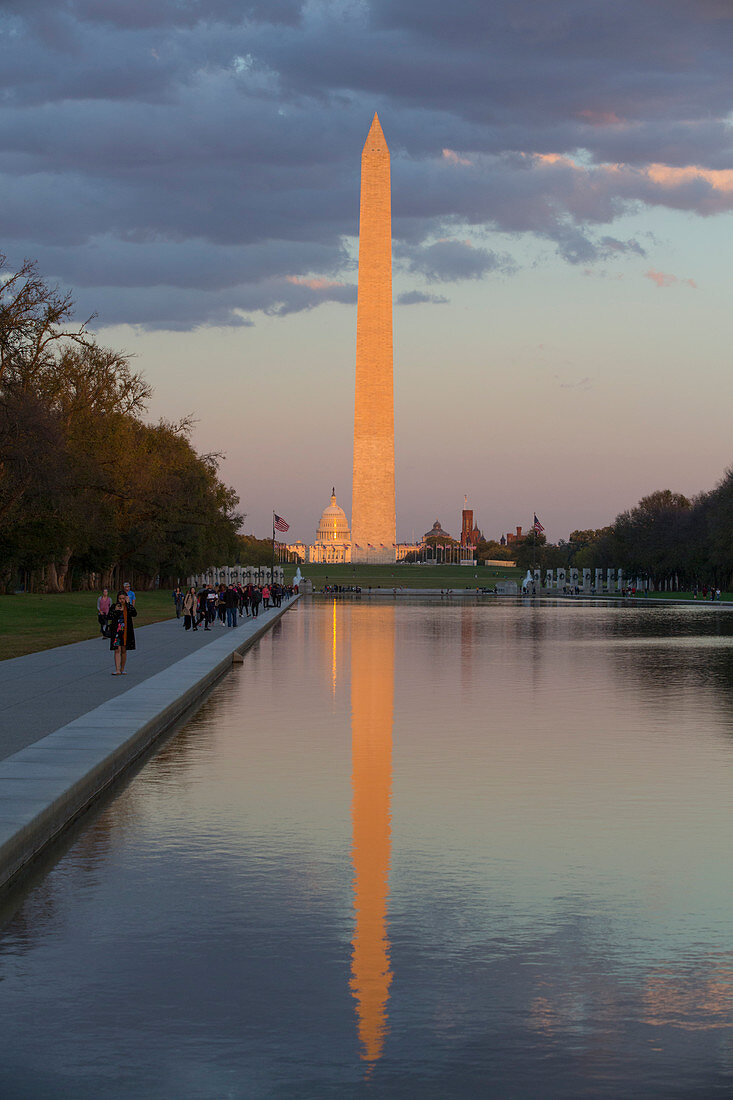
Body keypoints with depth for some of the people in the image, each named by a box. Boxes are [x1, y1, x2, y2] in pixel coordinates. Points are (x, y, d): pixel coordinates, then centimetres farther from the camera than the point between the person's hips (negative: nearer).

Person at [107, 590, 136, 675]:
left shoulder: (129, 607, 3)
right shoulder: (114, 607, 2)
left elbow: (134, 614, -17)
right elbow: (110, 618, -4)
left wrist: (128, 603, -14)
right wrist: (116, 610, -16)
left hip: (126, 631, 1)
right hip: (116, 631, -1)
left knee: (124, 650, 9)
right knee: (117, 650, -10)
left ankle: (122, 669, 20)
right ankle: (117, 670, -16)